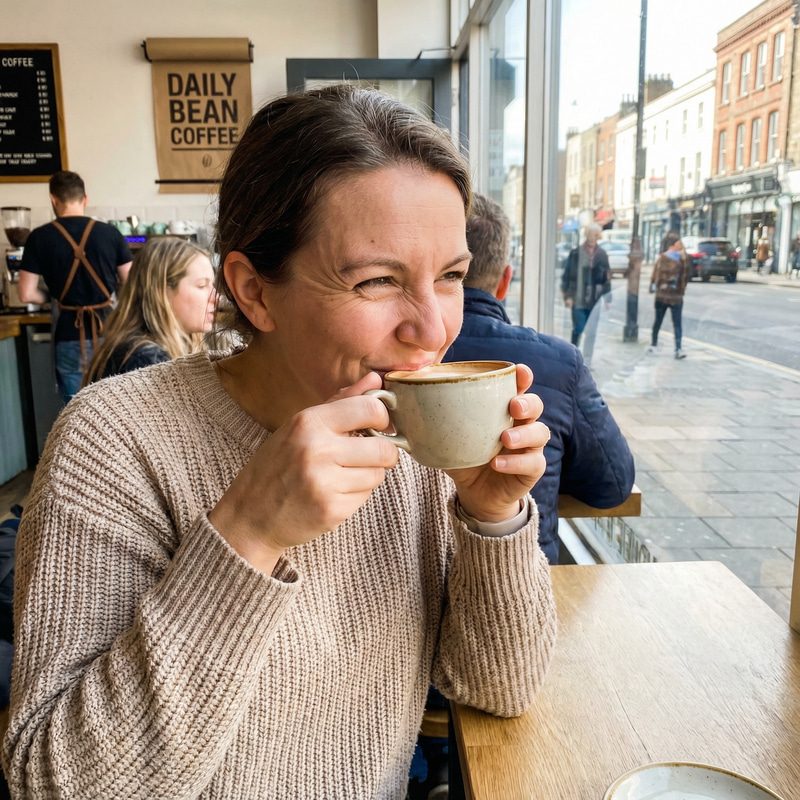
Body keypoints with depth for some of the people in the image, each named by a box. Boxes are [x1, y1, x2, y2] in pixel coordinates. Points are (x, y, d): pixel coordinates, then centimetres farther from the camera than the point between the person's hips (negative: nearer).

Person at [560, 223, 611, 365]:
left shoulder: (602, 255, 7)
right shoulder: (575, 253, -2)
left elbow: (607, 277, 11)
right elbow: (567, 274, -2)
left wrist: (607, 298, 9)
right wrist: (567, 295, -7)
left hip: (595, 300, 2)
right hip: (578, 299, -2)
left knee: (591, 332, 4)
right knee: (578, 330, 2)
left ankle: (587, 361, 13)